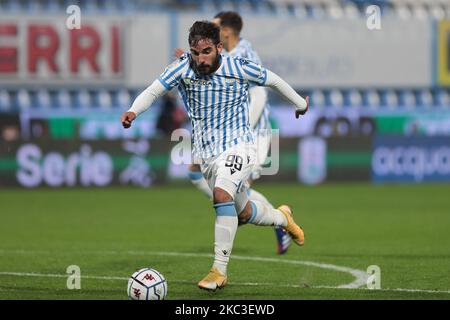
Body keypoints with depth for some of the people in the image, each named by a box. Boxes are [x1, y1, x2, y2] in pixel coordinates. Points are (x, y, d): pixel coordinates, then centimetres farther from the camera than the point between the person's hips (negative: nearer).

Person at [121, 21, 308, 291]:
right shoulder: (183, 68, -10)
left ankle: (220, 270, -26)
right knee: (244, 213, 17)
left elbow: (273, 80, 3)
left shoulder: (239, 68, -14)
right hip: (206, 154, 4)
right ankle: (282, 217, 51)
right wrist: (133, 111, -38)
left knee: (221, 195, -30)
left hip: (237, 145, -4)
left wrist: (300, 103, 18)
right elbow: (153, 91, -17)